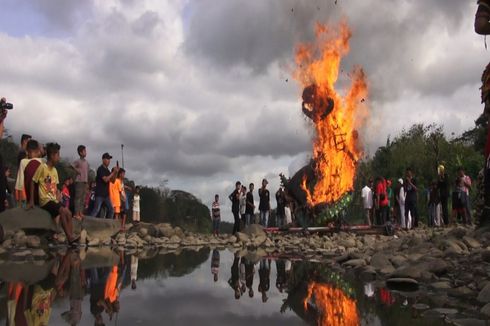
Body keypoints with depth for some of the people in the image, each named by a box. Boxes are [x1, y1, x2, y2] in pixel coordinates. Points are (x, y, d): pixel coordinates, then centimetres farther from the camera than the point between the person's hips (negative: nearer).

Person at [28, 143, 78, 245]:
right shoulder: (42, 167, -10)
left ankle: (71, 236, -5)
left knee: (68, 213, -6)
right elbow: (32, 182, -8)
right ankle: (70, 237, -22)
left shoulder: (54, 170, 12)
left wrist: (58, 198, 0)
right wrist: (31, 201, -10)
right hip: (45, 200, -7)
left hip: (54, 200, 7)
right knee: (63, 211, -25)